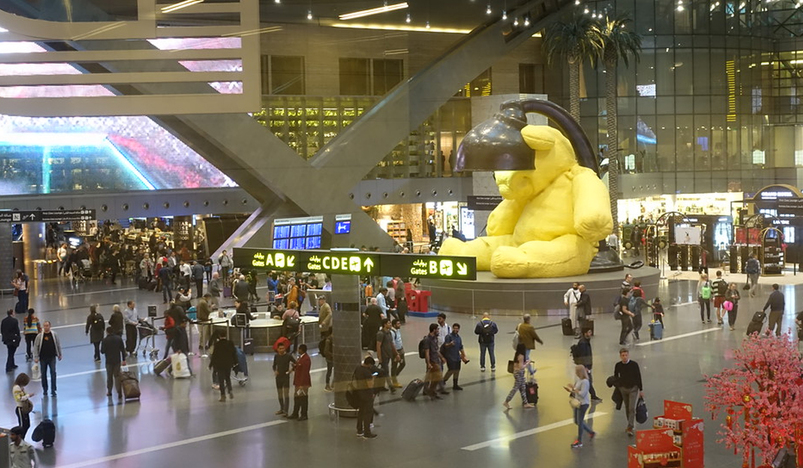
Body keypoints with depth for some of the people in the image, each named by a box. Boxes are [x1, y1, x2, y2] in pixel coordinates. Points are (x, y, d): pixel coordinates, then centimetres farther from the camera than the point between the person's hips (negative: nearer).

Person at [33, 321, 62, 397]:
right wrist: (36, 357, -6)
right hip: (43, 358, 0)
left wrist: (59, 354, 12)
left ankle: (53, 390, 0)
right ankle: (45, 389, 24)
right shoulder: (39, 336, -5)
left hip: (52, 357, 0)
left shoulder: (54, 334, -2)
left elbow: (58, 344, 8)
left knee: (53, 373, -4)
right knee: (43, 374, 9)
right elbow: (35, 347, -1)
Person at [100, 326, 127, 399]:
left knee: (109, 377, 14)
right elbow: (123, 349, 0)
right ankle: (119, 393, 0)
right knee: (117, 376, 7)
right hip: (117, 360, 2)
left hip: (109, 361, -2)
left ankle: (109, 392, 27)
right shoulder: (119, 338, -2)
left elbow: (102, 351, -11)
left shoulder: (105, 340, -14)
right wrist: (123, 360, 6)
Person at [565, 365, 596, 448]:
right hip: (578, 403, 9)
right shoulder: (577, 379, 5)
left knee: (579, 422, 0)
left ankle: (579, 441, 11)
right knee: (577, 421, 17)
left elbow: (582, 394, -25)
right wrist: (571, 390, -6)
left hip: (583, 404, -9)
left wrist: (574, 388, -21)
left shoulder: (585, 382, -21)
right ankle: (591, 432, 34)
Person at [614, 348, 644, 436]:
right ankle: (631, 425, 28)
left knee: (632, 408, -12)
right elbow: (615, 376, 13)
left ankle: (630, 428, -13)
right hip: (623, 389, 4)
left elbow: (639, 377, -6)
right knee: (627, 408, 12)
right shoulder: (618, 365, -4)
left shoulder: (634, 364, -12)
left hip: (633, 389, -3)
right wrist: (618, 386, 6)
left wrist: (641, 390, -5)